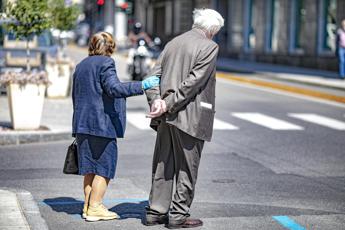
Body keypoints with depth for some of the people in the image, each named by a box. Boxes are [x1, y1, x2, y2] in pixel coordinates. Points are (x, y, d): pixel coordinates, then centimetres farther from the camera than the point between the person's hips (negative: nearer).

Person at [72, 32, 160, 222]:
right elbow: (113, 88, -21)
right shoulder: (105, 63, -8)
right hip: (101, 124, -8)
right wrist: (142, 85, -22)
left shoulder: (81, 66, 17)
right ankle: (94, 208, -2)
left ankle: (88, 205, 16)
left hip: (82, 124, 8)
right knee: (104, 168, -1)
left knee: (90, 168, 13)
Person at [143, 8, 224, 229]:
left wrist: (156, 100, -7)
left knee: (163, 165, 13)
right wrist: (168, 104, -15)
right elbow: (193, 82, -16)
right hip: (190, 118, -7)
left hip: (167, 117, 7)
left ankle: (155, 212, 18)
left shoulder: (173, 43, 14)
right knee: (187, 168, 4)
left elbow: (155, 75, 5)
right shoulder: (209, 47, -8)